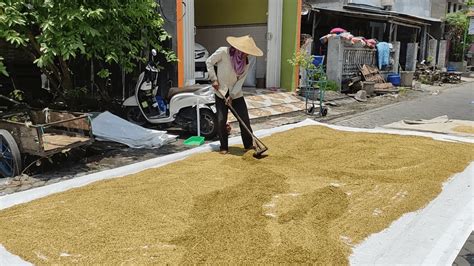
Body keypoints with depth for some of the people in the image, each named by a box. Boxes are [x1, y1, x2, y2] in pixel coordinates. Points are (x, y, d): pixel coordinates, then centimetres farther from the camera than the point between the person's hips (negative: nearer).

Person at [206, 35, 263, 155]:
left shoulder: (247, 62, -6)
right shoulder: (223, 52, -16)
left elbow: (240, 80, -8)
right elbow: (209, 62, -4)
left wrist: (231, 96, -14)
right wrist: (214, 79, -11)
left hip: (236, 94, 3)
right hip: (221, 92, -2)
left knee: (245, 119, -1)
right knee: (221, 120, -3)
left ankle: (248, 145, 13)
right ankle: (224, 147, 12)